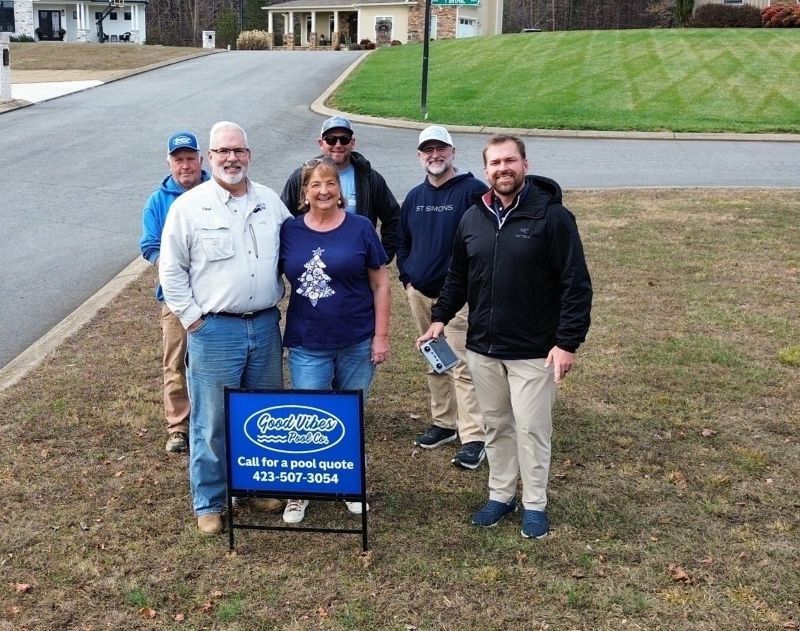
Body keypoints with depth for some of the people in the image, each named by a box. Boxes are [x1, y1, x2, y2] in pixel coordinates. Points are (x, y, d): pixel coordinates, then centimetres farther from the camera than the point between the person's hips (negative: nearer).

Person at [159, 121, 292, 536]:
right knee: (211, 422, 3)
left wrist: (277, 300, 10)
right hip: (214, 330, -4)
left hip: (265, 326, 4)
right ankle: (209, 502, 18)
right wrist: (192, 319, -6)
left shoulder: (270, 202, 6)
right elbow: (171, 271, -3)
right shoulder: (189, 206, -5)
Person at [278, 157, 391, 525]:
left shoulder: (360, 228, -2)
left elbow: (381, 284, 0)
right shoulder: (289, 231, 2)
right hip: (307, 345, 0)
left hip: (357, 343, 0)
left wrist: (381, 335, -5)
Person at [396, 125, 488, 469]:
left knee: (462, 367, -10)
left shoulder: (473, 191, -9)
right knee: (435, 364, 16)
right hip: (420, 293, 7)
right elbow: (402, 241, 22)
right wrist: (406, 277, 11)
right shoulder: (414, 197, 11)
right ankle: (443, 423, 29)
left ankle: (473, 438, -5)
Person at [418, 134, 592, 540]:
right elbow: (457, 277, 16)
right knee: (496, 425, 16)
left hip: (533, 351, -5)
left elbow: (576, 285, -13)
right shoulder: (472, 219, 5)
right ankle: (500, 496, 31)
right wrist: (440, 317, 4)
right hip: (482, 347, 5)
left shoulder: (552, 216, -12)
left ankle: (535, 505, 20)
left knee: (531, 428, 3)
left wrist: (568, 342, -17)